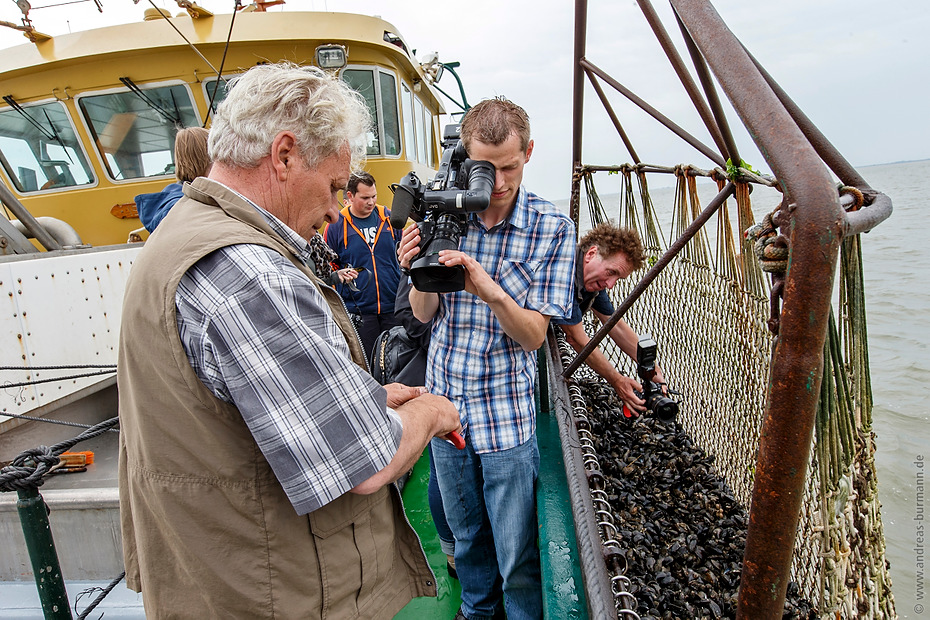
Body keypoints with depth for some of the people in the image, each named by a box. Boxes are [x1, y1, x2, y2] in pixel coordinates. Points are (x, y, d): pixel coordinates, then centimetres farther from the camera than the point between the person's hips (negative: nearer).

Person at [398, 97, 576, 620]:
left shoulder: (553, 228, -10)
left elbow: (534, 334, -13)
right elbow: (425, 314, 2)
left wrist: (490, 290, -33)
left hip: (508, 414, -3)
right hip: (445, 402, 3)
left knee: (517, 555, 10)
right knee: (466, 534, 24)